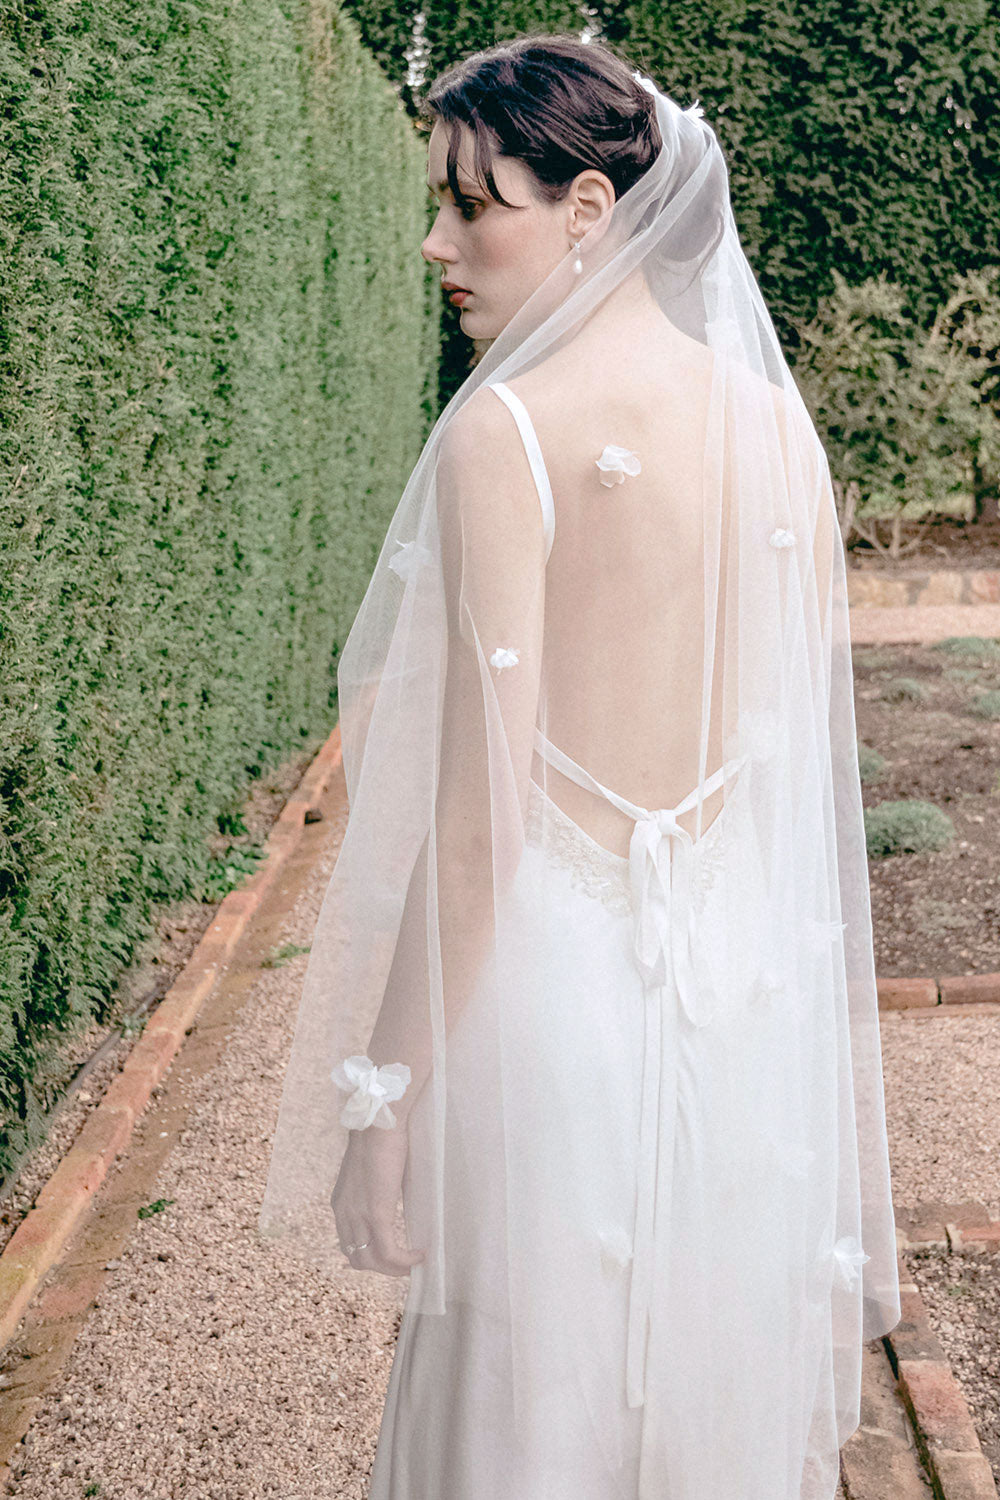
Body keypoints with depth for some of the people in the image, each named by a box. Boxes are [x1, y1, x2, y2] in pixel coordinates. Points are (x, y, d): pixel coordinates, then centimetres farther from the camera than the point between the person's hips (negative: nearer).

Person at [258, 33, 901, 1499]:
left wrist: (385, 1093, -9)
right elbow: (819, 748, 9)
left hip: (563, 983, -6)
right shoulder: (780, 421, 4)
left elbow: (480, 803, -17)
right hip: (762, 992, 6)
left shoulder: (506, 431, -14)